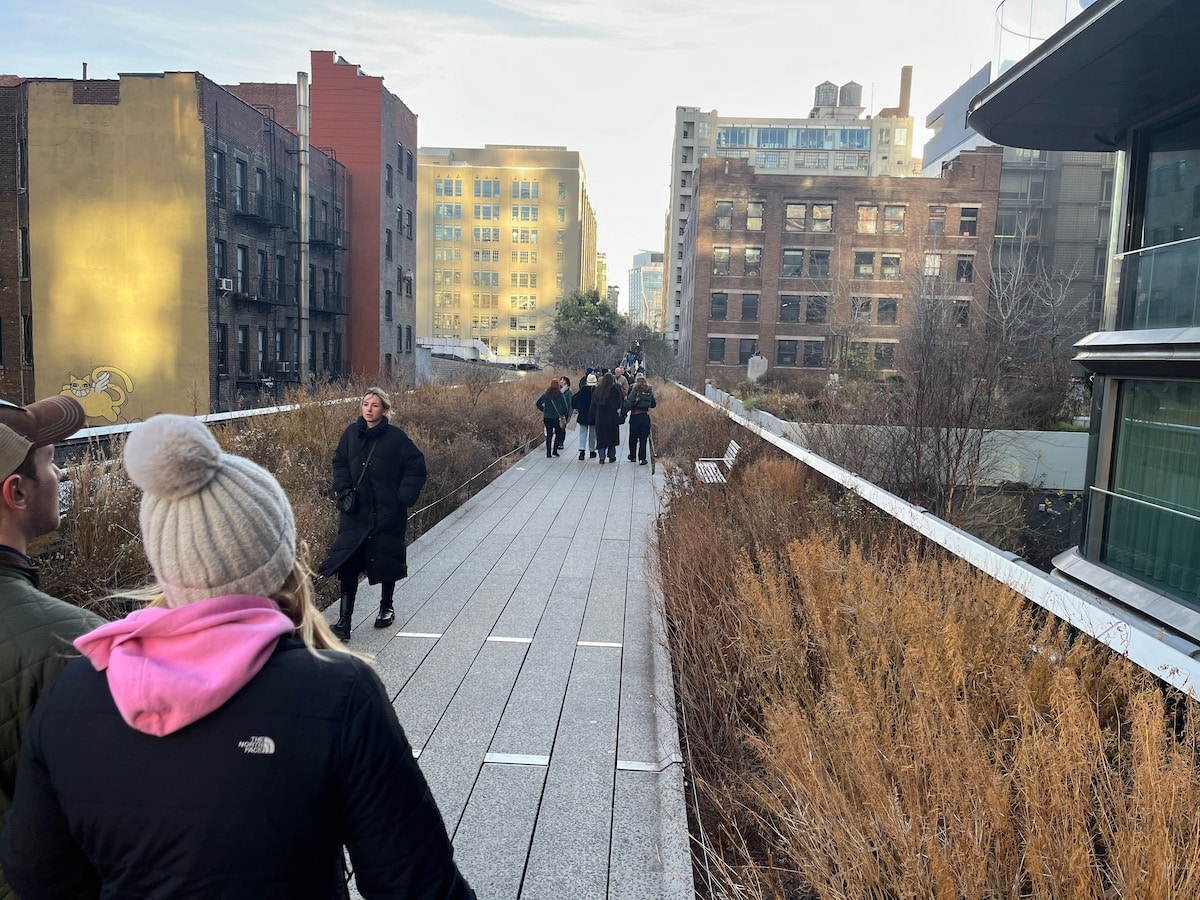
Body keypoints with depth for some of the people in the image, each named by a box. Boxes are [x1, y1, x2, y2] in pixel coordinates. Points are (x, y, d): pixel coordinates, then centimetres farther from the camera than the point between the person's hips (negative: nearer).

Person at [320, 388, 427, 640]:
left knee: (387, 561, 11)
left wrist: (405, 497, -11)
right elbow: (340, 463, 14)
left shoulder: (396, 437, -9)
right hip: (355, 512, 3)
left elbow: (416, 467, -4)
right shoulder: (351, 433, 2)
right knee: (347, 562, -5)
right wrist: (342, 489, 0)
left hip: (388, 513, -2)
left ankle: (387, 607, 34)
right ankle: (344, 620, -1)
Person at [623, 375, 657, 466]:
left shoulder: (634, 391, -9)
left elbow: (629, 403, -16)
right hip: (645, 416, 2)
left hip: (635, 416, -2)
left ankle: (632, 456, 23)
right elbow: (653, 404, 11)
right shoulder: (649, 392, 2)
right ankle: (642, 458, 0)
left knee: (633, 438, 13)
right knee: (643, 438, 4)